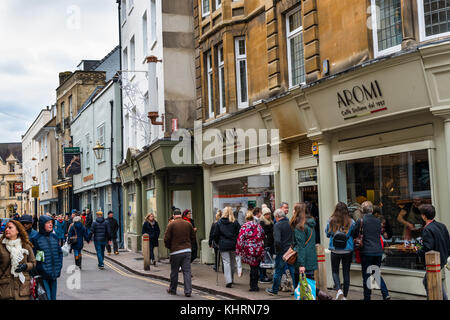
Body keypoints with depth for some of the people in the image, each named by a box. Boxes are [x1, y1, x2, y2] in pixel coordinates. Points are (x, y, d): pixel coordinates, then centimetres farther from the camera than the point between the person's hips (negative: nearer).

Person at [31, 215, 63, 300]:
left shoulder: (54, 237, 9)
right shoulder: (36, 239, -8)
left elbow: (60, 253, 16)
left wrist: (59, 267, 8)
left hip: (54, 274, 5)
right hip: (43, 275, -5)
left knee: (53, 297, 12)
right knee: (46, 297, -8)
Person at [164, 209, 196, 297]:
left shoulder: (171, 224, -6)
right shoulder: (188, 224, 6)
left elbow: (166, 239, -7)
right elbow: (193, 237, 12)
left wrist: (169, 247, 10)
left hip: (175, 251, -3)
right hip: (187, 251, 3)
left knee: (174, 272, 10)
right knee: (187, 271, 2)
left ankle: (172, 290, 22)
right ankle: (188, 291, -2)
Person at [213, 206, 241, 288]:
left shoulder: (219, 223, -1)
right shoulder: (235, 223, -1)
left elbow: (215, 235, 1)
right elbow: (239, 234, -1)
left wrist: (218, 242, 16)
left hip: (223, 245, -1)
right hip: (233, 245, 1)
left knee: (226, 262, -2)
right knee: (232, 262, 14)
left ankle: (228, 281, -14)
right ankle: (231, 279, 25)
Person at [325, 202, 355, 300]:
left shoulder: (331, 221, -7)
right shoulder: (351, 222, -7)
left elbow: (327, 234, 5)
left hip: (335, 250, 0)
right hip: (348, 251, 1)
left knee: (335, 271, 13)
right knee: (346, 272, 11)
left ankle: (339, 289, -11)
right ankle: (345, 296, 15)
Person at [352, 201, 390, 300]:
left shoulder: (360, 221, -9)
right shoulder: (378, 221, 5)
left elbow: (354, 235, -1)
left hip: (367, 252, -4)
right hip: (378, 251, 5)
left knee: (366, 275, 5)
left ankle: (367, 297, 9)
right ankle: (386, 294, 5)